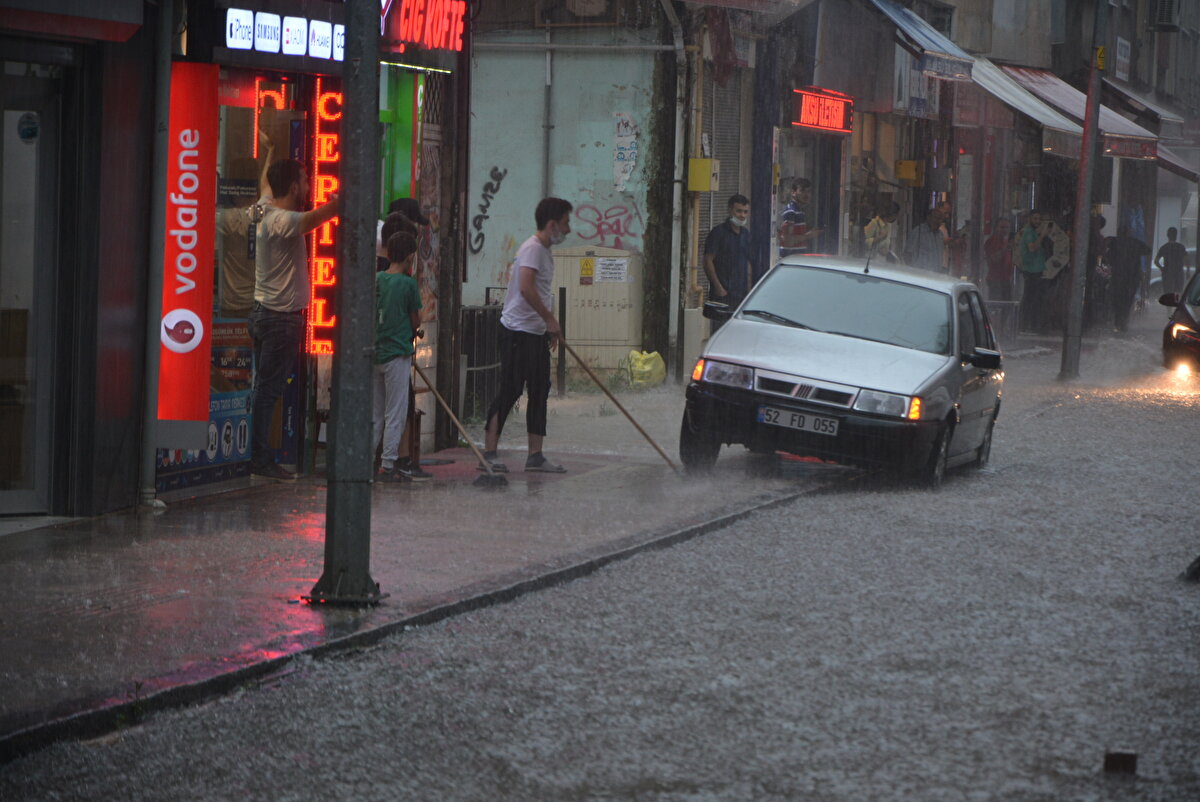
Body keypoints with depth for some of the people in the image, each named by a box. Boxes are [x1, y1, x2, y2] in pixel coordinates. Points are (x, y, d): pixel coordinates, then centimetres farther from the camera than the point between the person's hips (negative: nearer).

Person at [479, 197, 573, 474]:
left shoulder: (544, 251, 17)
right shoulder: (532, 248, -14)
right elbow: (526, 288, -27)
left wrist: (551, 328, 21)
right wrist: (550, 319, -23)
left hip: (537, 333, 10)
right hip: (517, 330, -10)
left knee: (539, 390, 9)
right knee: (509, 390, -9)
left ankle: (535, 456, 12)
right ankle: (489, 452, -5)